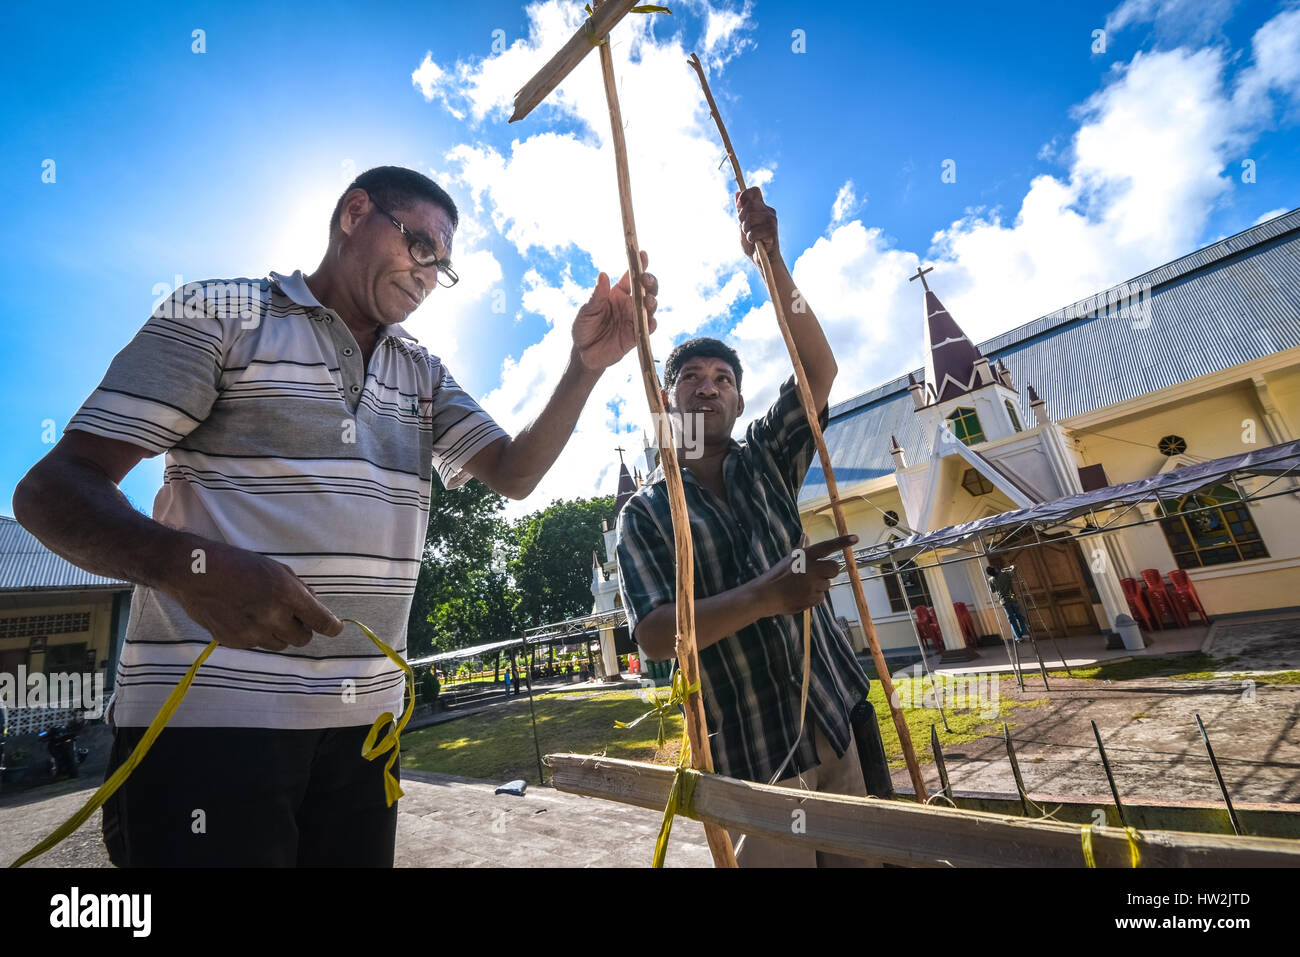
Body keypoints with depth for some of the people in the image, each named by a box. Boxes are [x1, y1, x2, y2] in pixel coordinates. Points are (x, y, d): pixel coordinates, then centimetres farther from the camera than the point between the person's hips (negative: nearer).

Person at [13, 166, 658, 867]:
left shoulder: (425, 374, 15)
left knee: (358, 852, 16)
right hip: (208, 713, -4)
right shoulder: (220, 314, 0)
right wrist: (191, 565, -28)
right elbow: (53, 489, -6)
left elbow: (513, 473, 3)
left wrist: (585, 366, -9)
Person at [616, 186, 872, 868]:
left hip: (842, 722, 4)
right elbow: (654, 635, -14)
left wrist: (771, 259, -14)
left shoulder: (765, 459, 8)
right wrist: (766, 594, -28)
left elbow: (818, 368, -5)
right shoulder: (644, 512, -3)